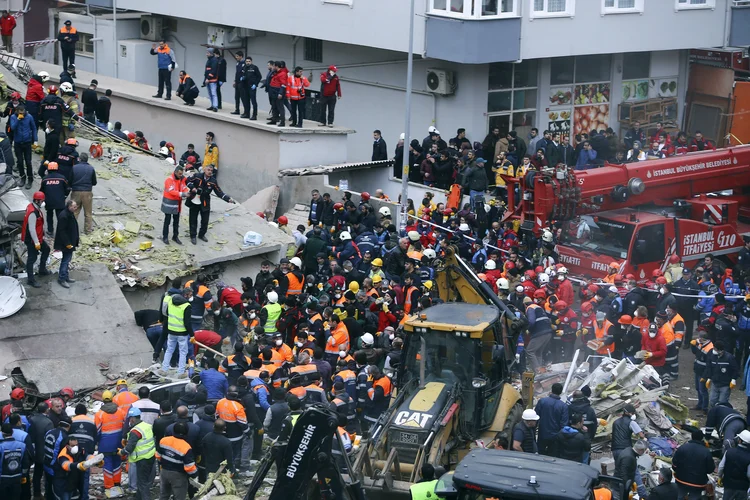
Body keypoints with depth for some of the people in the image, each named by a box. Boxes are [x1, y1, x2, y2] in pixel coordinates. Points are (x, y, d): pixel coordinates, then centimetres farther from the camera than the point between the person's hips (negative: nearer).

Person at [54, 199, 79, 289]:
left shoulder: (70, 214, 6)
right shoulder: (63, 216, -26)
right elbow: (62, 231, -25)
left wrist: (76, 239, 22)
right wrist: (67, 243, -23)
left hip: (70, 241, 10)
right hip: (65, 243, -10)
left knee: (67, 259, 18)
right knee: (66, 259, -3)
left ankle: (65, 276, 29)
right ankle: (62, 279, 6)